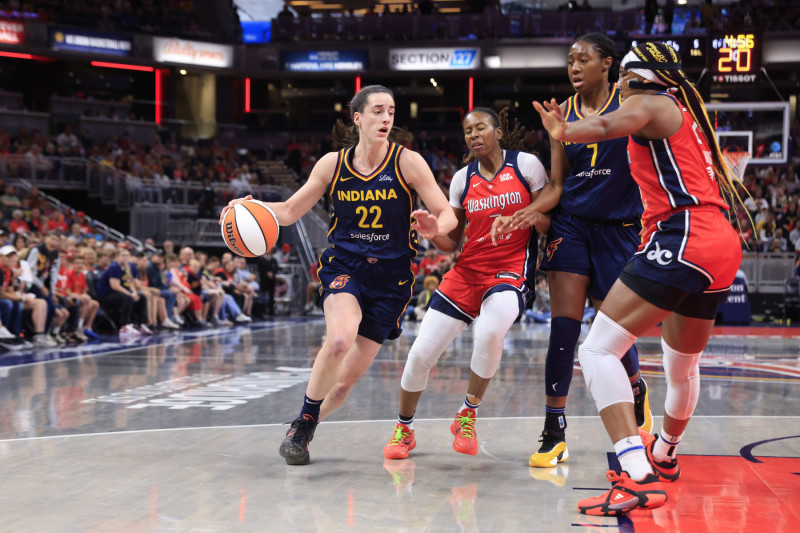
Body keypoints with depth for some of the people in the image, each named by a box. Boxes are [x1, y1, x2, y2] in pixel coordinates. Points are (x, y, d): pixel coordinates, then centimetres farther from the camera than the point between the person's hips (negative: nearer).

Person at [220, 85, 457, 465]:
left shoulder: (407, 162, -6)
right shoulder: (333, 163, 0)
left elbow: (448, 215, -7)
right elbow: (290, 211, 7)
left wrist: (435, 226, -31)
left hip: (390, 276, 0)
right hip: (344, 265, 0)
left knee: (346, 380, 0)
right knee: (340, 338, -32)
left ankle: (303, 431, 29)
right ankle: (301, 425, -10)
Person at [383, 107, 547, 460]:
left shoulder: (526, 164, -2)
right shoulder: (462, 179, 8)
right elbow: (451, 243, 9)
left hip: (511, 271, -4)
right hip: (467, 271, 4)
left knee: (490, 331, -35)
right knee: (421, 352, -5)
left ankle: (468, 416, -10)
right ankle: (404, 428, 21)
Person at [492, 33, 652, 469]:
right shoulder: (563, 114, 6)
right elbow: (556, 184, 5)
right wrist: (525, 214, -10)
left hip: (619, 228, -2)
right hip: (571, 224, 2)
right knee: (563, 326, -8)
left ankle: (637, 391, 36)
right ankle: (554, 433, -4)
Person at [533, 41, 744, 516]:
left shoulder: (649, 103, 1)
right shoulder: (688, 112, 27)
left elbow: (609, 124, -23)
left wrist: (564, 132, -36)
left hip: (682, 239, -10)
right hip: (723, 245, 10)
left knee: (599, 350, -15)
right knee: (683, 367, 29)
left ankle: (639, 479, -28)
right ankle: (664, 456, 53)